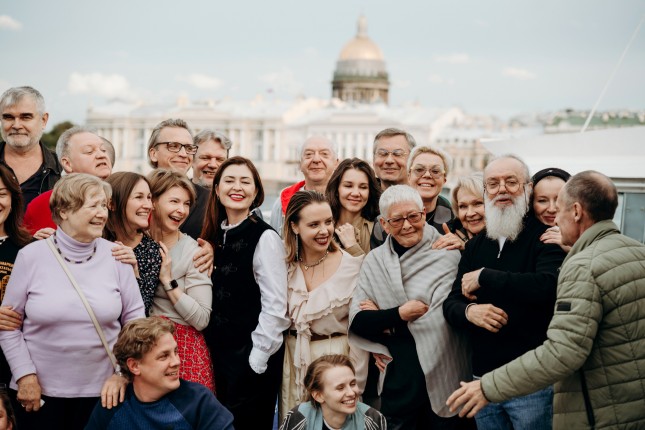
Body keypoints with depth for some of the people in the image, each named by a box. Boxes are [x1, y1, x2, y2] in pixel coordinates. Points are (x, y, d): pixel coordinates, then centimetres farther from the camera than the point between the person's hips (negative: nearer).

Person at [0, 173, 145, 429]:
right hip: (40, 391, -1)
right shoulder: (32, 256, -5)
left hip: (101, 389, 1)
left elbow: (135, 318, 2)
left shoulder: (116, 256, -2)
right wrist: (25, 375, -5)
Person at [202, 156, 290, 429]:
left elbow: (276, 307, -14)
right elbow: (211, 301, 13)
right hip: (218, 354, 6)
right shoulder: (214, 235, 8)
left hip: (252, 358, -6)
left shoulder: (265, 238, -11)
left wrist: (257, 359, -14)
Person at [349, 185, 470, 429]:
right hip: (396, 381, 3)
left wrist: (383, 319, -7)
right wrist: (400, 314, -15)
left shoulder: (447, 254, -7)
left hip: (443, 378, -3)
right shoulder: (375, 260, 5)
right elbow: (357, 321, -1)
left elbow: (445, 317, -16)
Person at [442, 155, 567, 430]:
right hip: (484, 379, 6)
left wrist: (484, 277, -17)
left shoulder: (545, 237, -6)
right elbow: (450, 304, 10)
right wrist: (469, 311, -14)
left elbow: (549, 286, -25)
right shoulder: (476, 245, 13)